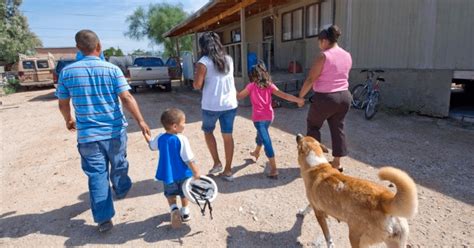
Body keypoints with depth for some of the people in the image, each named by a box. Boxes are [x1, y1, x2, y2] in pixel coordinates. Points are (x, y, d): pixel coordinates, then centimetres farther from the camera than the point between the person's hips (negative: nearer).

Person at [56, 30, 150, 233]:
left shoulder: (67, 72, -2)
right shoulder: (112, 69, -7)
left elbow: (63, 104, 6)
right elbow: (127, 98, -14)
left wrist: (69, 120, 24)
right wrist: (140, 120, -9)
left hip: (88, 134, 0)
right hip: (115, 131, 0)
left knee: (97, 175, 6)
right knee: (118, 165, 23)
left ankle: (103, 219, 9)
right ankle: (121, 190, 48)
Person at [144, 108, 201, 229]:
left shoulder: (160, 138, -9)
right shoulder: (182, 139, -25)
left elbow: (152, 146, 14)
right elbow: (188, 159, -23)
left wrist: (146, 135, 32)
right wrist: (196, 172, -11)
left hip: (167, 174, 3)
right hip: (183, 174, -3)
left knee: (170, 194, 22)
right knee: (184, 193, 22)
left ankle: (174, 209, -1)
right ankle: (185, 212, 34)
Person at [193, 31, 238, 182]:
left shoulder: (204, 62, -10)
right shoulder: (229, 60, 8)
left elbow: (197, 85, -12)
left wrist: (198, 75, 7)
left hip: (211, 106, -4)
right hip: (230, 104, 4)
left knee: (208, 131, 21)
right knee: (228, 136, 10)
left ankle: (217, 163, 18)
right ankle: (228, 170, 17)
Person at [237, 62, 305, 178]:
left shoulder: (252, 86, -6)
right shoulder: (270, 85, 2)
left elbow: (239, 96, 3)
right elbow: (283, 95, -8)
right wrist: (298, 100, -10)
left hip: (259, 117, -6)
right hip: (269, 116, 6)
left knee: (266, 141, -11)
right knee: (261, 134, 31)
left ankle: (274, 169, -15)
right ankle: (256, 152, 58)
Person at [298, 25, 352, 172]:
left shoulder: (324, 56, -15)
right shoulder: (347, 56, 7)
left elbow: (311, 79, -15)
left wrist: (300, 96, -4)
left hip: (325, 97, -7)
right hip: (344, 96, 7)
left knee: (313, 125, 14)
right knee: (338, 128, 13)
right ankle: (337, 163, 20)